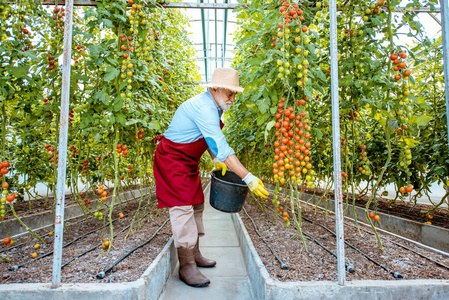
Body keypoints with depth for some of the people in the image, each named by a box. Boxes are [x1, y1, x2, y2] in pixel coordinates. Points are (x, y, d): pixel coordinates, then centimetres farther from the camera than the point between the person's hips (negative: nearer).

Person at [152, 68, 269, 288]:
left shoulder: (212, 106, 5)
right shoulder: (203, 108, -27)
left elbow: (210, 137, 19)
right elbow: (221, 147, -35)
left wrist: (216, 160, 7)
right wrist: (249, 179, -36)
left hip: (188, 162, 10)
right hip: (172, 160, -10)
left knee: (196, 205, 13)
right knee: (182, 208, -12)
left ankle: (194, 254, 26)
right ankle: (186, 267, -4)